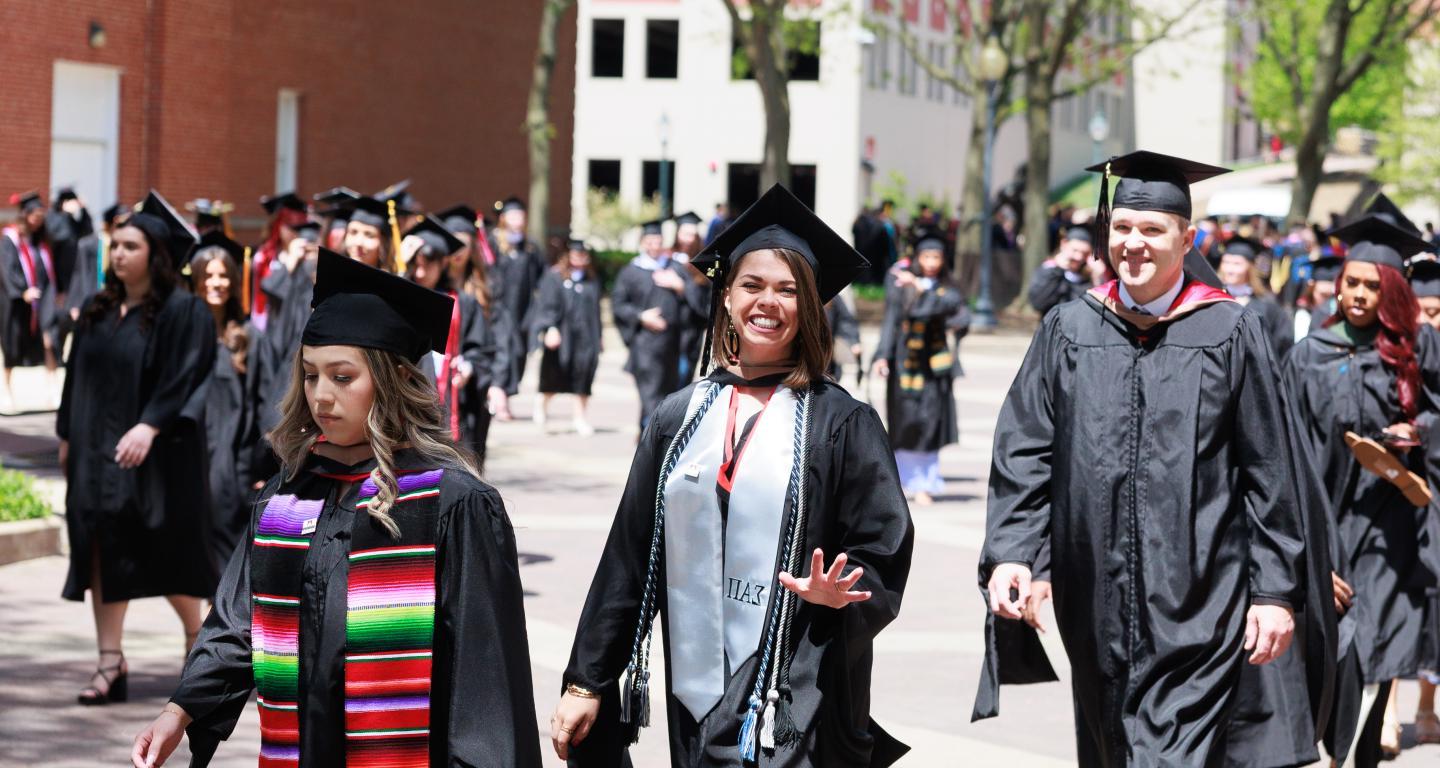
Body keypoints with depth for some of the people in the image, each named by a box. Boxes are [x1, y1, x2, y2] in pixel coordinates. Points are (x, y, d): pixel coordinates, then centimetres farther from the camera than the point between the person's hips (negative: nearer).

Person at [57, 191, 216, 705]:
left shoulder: (183, 311, -8)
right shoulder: (99, 311, 12)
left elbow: (184, 378, -16)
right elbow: (78, 375, 17)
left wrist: (149, 427, -26)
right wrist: (67, 436, 14)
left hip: (157, 453, -6)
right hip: (97, 449, 6)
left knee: (165, 553, 0)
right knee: (102, 551, 1)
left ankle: (199, 637, 21)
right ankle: (111, 663, 2)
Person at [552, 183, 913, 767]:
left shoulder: (842, 424, 0)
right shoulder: (680, 418, 11)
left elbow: (883, 564, -1)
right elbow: (630, 555, 12)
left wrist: (836, 594, -23)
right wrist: (586, 680, 10)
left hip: (795, 703, -4)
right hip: (697, 695, 4)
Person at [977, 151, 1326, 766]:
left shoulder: (1230, 335, -1)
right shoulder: (1068, 333, 6)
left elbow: (1270, 476, 0)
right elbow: (1024, 455, 4)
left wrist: (1276, 592, -3)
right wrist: (1010, 554, -10)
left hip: (1196, 609, -4)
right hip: (1096, 600, 4)